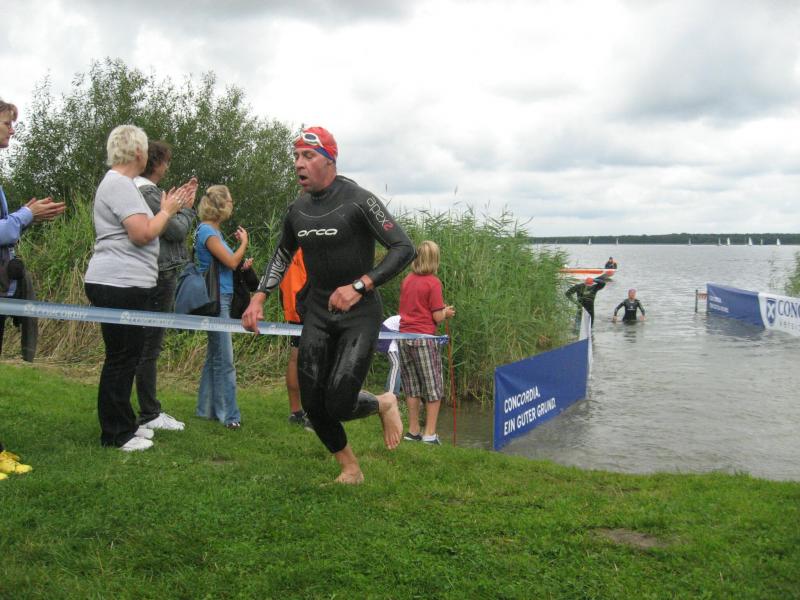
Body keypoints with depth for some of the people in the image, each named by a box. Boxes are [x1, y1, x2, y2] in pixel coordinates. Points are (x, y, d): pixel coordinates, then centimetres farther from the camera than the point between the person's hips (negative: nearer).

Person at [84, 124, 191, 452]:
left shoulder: (121, 184, 20)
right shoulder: (119, 185, -13)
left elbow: (142, 231, 19)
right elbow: (143, 234, -22)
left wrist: (171, 208, 17)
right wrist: (167, 210, -7)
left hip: (126, 286, 11)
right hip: (119, 286, -11)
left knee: (127, 357, 16)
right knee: (121, 358, -5)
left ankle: (123, 424, 26)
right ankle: (116, 433, 3)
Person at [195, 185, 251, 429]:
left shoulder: (213, 230, 15)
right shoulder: (207, 231, -13)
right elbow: (230, 261, -16)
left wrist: (242, 263, 5)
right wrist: (244, 242, -1)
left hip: (221, 297, 10)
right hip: (215, 299, -10)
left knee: (215, 355, 13)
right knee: (224, 359, -7)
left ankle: (207, 408, 21)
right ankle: (228, 414, -2)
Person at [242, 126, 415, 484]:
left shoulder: (357, 200, -14)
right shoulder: (298, 209, 4)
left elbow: (404, 248, -18)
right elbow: (282, 256, 22)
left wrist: (359, 286, -28)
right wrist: (259, 298, 10)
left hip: (360, 311, -5)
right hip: (318, 310, 6)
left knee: (338, 405, -15)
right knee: (313, 405, 1)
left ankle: (384, 404, 19)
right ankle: (350, 470, 23)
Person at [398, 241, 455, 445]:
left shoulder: (407, 280, 8)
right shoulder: (433, 282, -10)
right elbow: (437, 317, -11)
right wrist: (446, 312, 11)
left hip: (404, 337, 6)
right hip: (424, 338, -6)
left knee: (412, 387, 14)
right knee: (433, 389, 5)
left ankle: (413, 432, 18)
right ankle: (430, 434, 3)